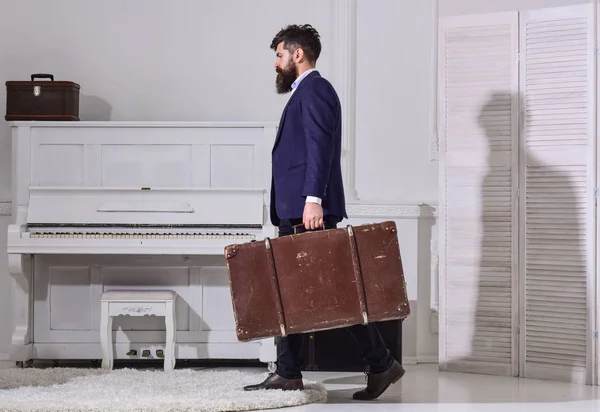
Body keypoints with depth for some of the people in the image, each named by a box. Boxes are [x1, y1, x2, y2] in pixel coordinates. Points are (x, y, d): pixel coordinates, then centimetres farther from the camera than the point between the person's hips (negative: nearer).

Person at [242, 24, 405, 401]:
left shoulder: (314, 90, -7)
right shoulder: (304, 93, 23)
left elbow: (320, 147, -18)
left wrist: (313, 199, -26)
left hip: (310, 211, -10)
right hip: (295, 213, 10)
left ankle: (382, 364, -4)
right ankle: (289, 374, 9)